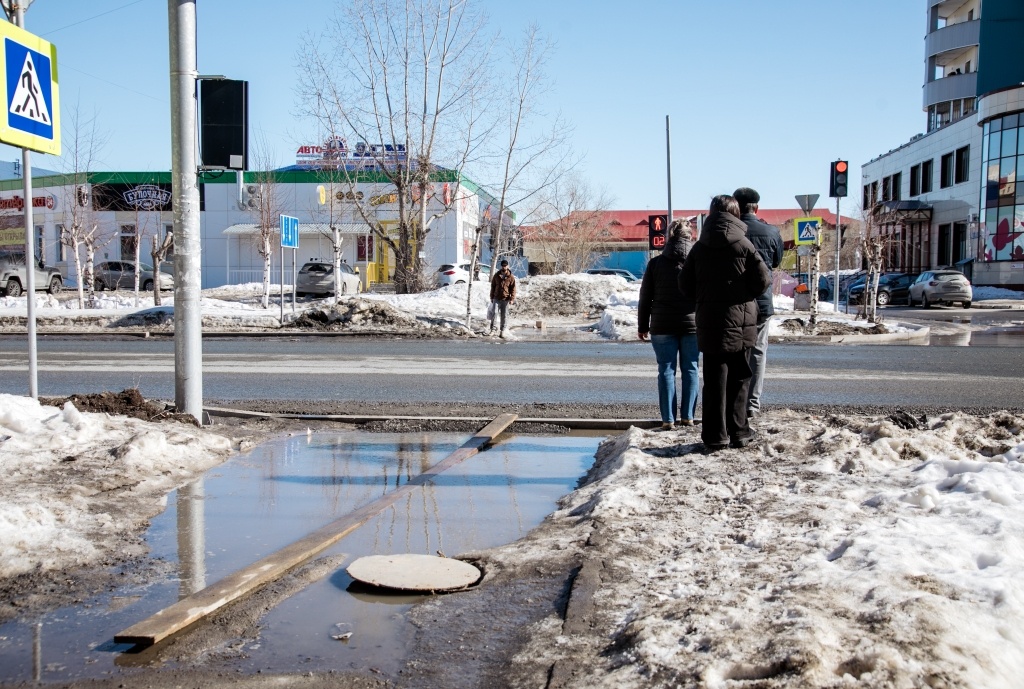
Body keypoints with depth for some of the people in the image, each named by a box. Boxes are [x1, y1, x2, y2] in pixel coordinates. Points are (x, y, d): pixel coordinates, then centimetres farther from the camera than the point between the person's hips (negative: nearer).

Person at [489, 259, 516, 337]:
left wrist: (512, 299, -8)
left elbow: (513, 289, 0)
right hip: (496, 298, 1)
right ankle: (492, 329, -1)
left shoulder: (511, 277, -1)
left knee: (504, 315, 5)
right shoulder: (496, 275, 5)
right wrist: (492, 297, 10)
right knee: (494, 313, -8)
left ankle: (503, 330, 15)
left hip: (506, 299, -1)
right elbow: (493, 286, 12)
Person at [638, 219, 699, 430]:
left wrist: (642, 326, 10)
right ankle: (687, 416, 7)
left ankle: (668, 418, 1)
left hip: (663, 326, 0)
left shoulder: (656, 263, 1)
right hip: (692, 325, 0)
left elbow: (645, 298, 2)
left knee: (666, 370, 3)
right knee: (690, 369, 8)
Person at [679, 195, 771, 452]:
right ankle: (738, 433, 15)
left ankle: (715, 437, 3)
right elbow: (762, 280, -8)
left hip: (709, 325, 2)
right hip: (740, 324, -2)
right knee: (738, 380, 10)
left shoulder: (699, 248, 2)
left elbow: (685, 286, 2)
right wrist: (746, 293, 12)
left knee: (714, 382, 4)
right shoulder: (744, 245, -6)